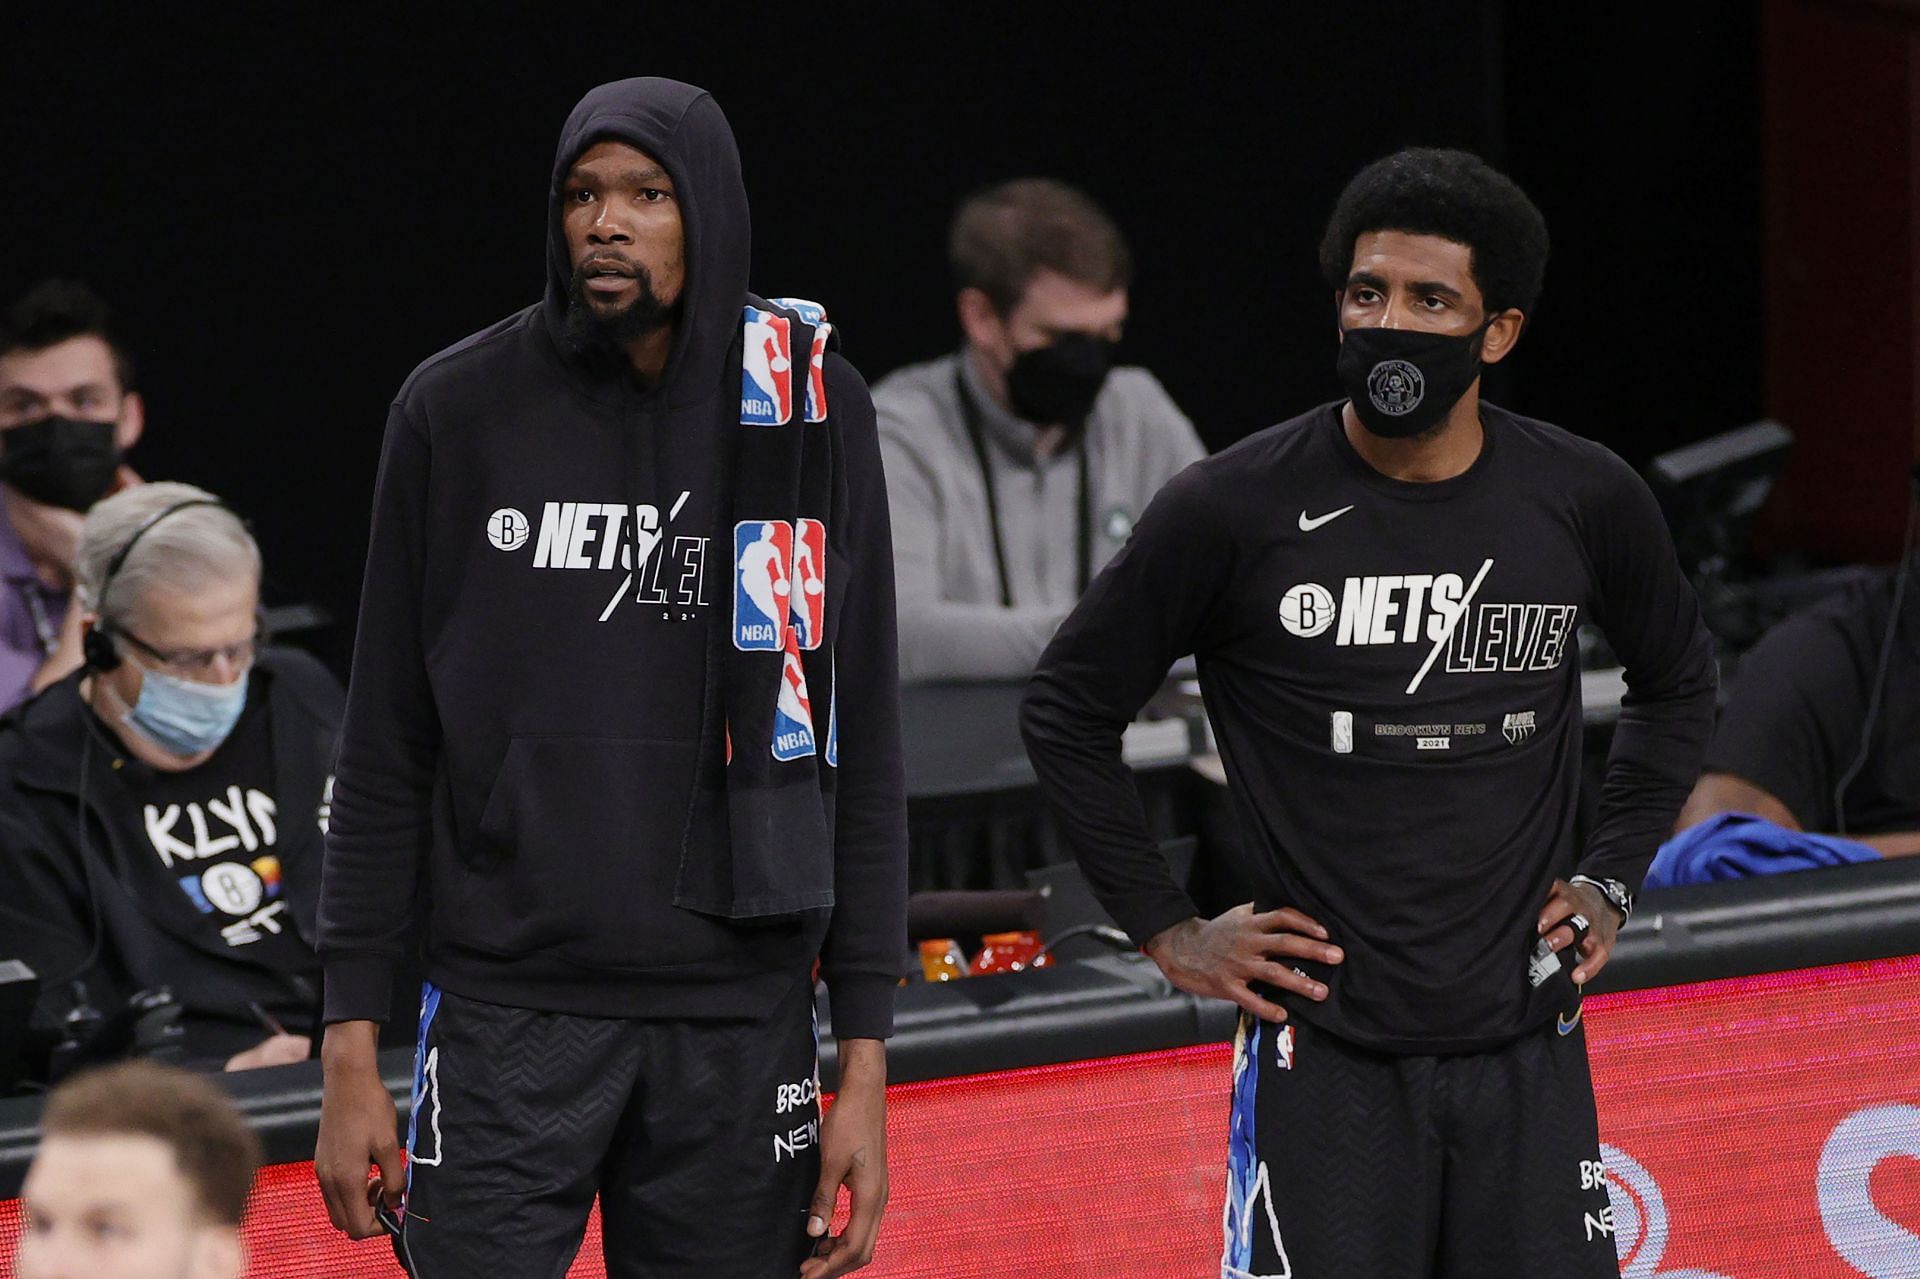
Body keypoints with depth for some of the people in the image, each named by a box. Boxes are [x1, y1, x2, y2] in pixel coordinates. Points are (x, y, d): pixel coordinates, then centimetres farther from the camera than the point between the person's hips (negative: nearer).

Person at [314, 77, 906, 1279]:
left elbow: (863, 758, 4)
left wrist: (866, 1062, 0)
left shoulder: (814, 413, 2)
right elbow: (388, 752, 5)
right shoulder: (459, 410, 1)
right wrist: (352, 1048, 1)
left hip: (740, 1030, 1)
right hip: (511, 1016, -1)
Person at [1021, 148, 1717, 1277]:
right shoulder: (1237, 511, -7)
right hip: (1325, 1048, -3)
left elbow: (1679, 683, 23)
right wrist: (1169, 929, 2)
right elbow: (1069, 709, 5)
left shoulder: (1586, 502, 2)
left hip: (1528, 1050, 3)